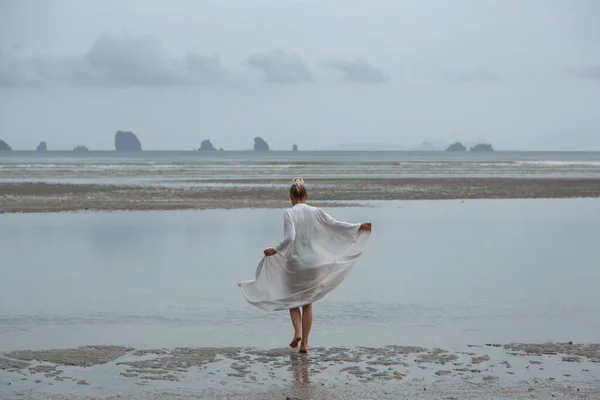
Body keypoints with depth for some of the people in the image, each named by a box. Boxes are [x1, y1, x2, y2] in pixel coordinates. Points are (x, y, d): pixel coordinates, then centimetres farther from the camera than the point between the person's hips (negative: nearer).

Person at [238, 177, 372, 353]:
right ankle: (304, 342, 11)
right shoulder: (316, 212, -1)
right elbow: (336, 225, -1)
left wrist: (275, 250, -10)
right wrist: (359, 227, 7)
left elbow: (289, 238, -20)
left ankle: (297, 332, -6)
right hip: (314, 263, 3)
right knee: (307, 302, 12)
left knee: (292, 299, 16)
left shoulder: (289, 213, -10)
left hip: (295, 262, -3)